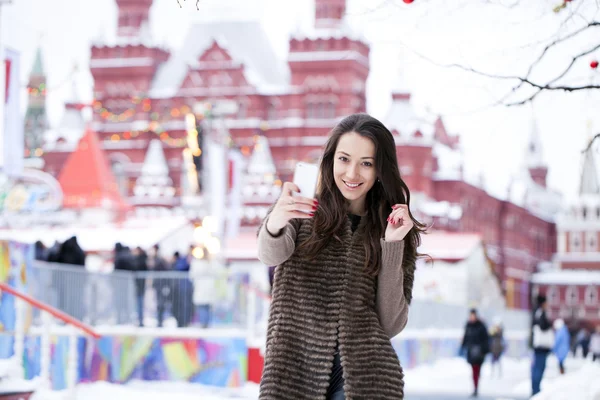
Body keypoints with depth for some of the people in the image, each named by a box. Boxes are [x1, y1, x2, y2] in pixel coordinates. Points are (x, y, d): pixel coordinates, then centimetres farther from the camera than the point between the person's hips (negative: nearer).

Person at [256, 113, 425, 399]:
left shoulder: (395, 230, 6)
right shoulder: (303, 212, 3)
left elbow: (390, 325, -2)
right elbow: (271, 254, -18)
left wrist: (392, 245, -9)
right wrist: (274, 224, -39)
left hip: (361, 374, 0)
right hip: (294, 372, 0)